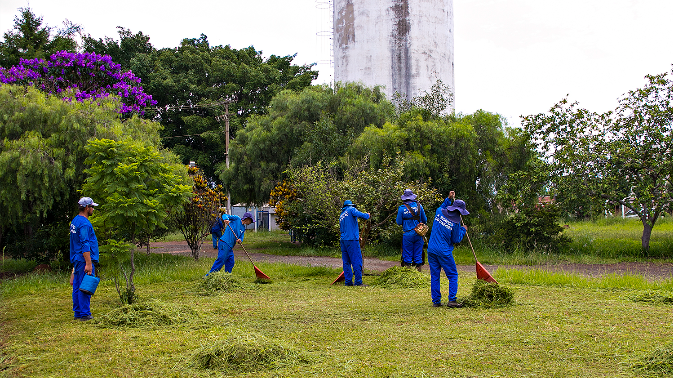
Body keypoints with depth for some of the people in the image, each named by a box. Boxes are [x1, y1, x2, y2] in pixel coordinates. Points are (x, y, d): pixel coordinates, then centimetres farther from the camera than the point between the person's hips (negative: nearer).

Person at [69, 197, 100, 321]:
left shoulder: (75, 221, 17)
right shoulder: (84, 223, -15)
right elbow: (85, 245, -21)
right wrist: (88, 263, -22)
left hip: (76, 259, 10)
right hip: (84, 260, -10)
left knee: (77, 287, 12)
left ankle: (78, 312, 17)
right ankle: (85, 314, -3)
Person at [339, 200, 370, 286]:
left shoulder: (341, 216, 23)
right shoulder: (351, 209, 2)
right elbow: (358, 214, -20)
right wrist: (367, 215, -1)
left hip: (343, 240, 7)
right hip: (352, 240, -7)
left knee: (346, 262, 8)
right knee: (357, 261, -6)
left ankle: (348, 281, 6)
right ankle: (358, 282, -8)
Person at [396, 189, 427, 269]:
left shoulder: (401, 208, -8)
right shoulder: (419, 206, -2)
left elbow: (399, 222, -4)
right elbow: (425, 220, 6)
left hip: (407, 234, -2)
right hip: (418, 234, 2)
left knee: (407, 254, 6)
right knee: (418, 253, 10)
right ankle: (418, 268, 12)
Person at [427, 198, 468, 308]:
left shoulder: (440, 211, 2)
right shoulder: (455, 223, -11)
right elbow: (456, 240, -1)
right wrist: (463, 230, 12)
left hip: (431, 249, 5)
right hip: (444, 252, -5)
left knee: (434, 275, 11)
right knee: (453, 275, 6)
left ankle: (436, 301, 12)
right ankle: (452, 300, -2)